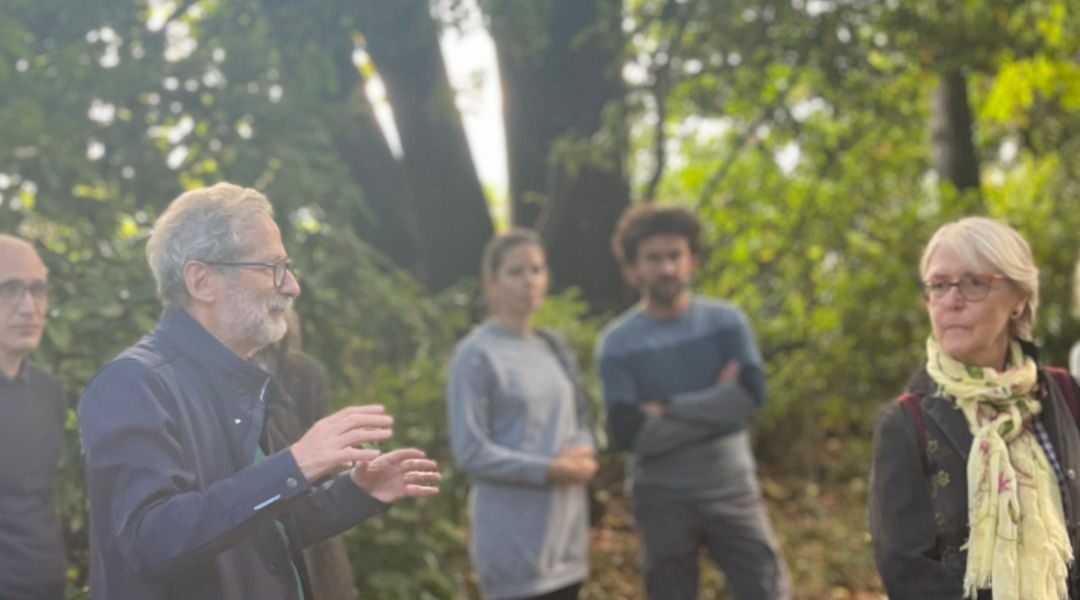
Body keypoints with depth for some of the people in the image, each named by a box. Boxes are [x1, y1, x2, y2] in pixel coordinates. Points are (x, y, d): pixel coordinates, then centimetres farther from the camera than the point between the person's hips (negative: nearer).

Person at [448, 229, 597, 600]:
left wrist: (583, 455, -6)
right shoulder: (476, 356, -9)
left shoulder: (554, 350, 13)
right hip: (515, 538, -7)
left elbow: (581, 421, 17)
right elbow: (470, 452, -13)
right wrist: (548, 470, -18)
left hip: (565, 530, 7)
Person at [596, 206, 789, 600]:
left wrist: (670, 409, -14)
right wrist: (713, 407, -14)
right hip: (663, 499, -1)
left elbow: (752, 393, -14)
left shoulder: (726, 322, 0)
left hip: (732, 490, 1)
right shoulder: (617, 343, -6)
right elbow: (628, 432, -16)